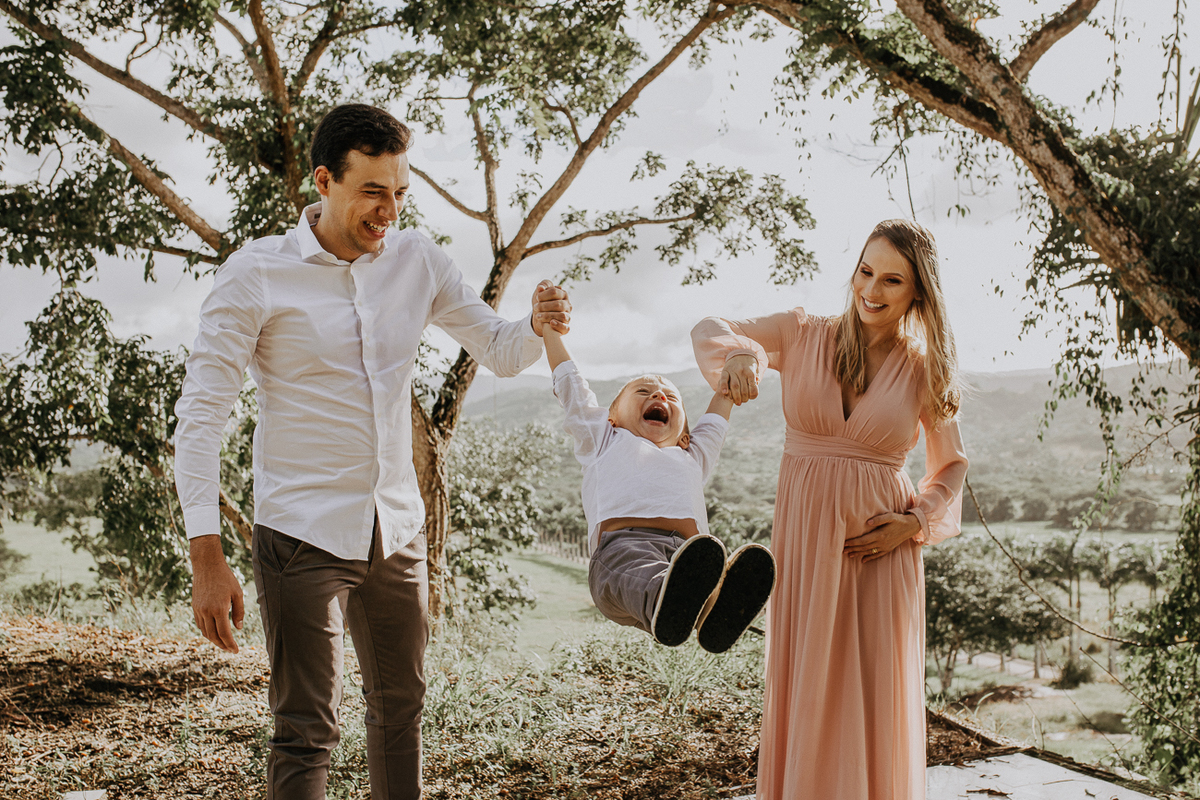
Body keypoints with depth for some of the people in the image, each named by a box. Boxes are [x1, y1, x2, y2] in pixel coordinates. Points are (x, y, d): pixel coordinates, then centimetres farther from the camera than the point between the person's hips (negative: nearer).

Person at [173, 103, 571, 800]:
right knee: (307, 730, -6)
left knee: (401, 706, 18)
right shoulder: (256, 274, -11)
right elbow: (202, 413, -12)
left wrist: (538, 327, -15)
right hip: (304, 533, -5)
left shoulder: (418, 260, 3)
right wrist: (207, 559, -18)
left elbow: (501, 353, 10)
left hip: (397, 529, 5)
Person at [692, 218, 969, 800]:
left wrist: (916, 522, -5)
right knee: (801, 697, 7)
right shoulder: (805, 335, 1)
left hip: (879, 549, 0)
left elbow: (952, 464, 12)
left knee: (874, 702, 5)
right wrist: (739, 355, -24)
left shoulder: (924, 372, 2)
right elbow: (710, 331, 0)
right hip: (804, 537, 0)